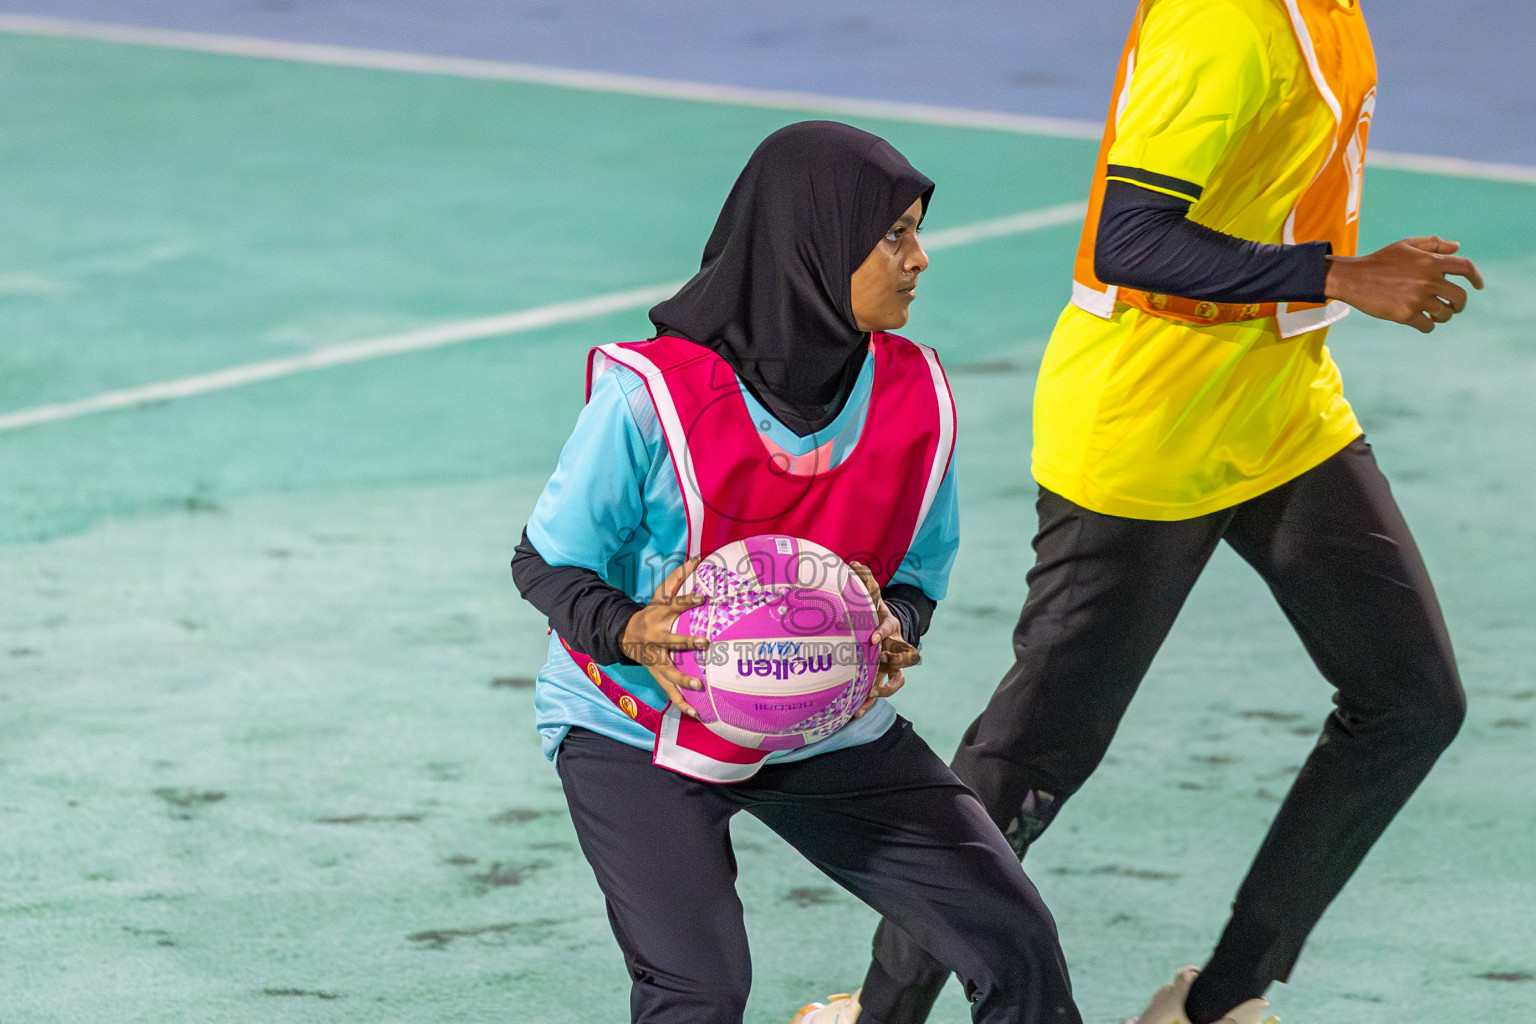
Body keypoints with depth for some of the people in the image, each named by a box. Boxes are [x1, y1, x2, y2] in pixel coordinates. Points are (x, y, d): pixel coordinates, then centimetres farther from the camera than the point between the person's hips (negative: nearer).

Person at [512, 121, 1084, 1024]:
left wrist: (895, 629, -17)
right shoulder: (652, 397, -23)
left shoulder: (918, 397, -8)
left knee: (1016, 947, -3)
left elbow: (920, 566, 7)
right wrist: (631, 631, -32)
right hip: (641, 728, -4)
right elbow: (547, 563, -12)